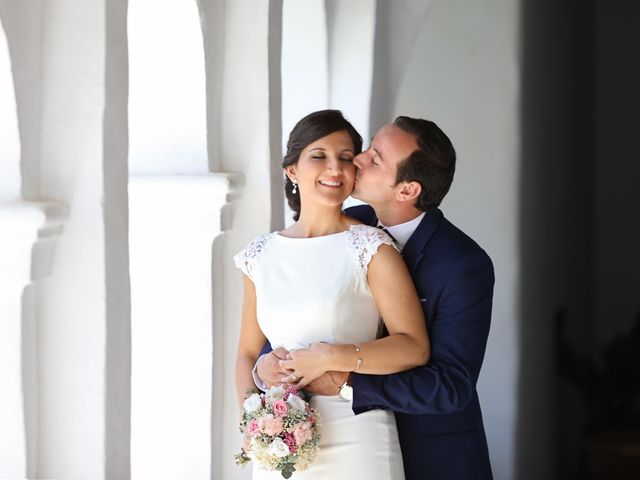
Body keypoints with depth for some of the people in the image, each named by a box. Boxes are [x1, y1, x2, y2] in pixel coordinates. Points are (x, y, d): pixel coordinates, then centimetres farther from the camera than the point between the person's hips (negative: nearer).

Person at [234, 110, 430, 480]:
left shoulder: (371, 248, -6)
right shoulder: (261, 255, 6)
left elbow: (414, 347, -11)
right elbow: (248, 353, 12)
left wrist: (328, 356, -16)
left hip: (355, 444, -3)